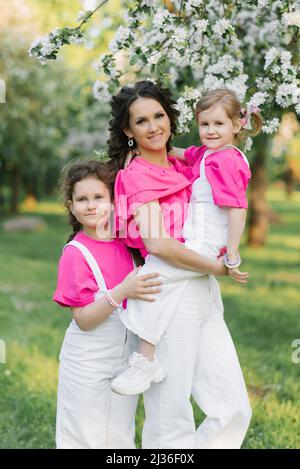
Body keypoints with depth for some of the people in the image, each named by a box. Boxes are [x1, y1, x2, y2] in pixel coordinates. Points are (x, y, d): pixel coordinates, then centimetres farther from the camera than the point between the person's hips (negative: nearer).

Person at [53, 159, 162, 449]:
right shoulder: (74, 254, -15)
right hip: (88, 362, -5)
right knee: (86, 438, 5)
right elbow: (83, 320, -19)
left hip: (125, 356, 5)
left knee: (121, 438, 14)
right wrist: (122, 291, -32)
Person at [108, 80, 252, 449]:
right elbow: (157, 243, -17)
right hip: (169, 294, -7)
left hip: (205, 294, 8)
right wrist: (216, 268, -8)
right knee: (171, 418, 0)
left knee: (235, 409, 5)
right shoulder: (138, 174, -6)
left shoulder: (180, 166, 15)